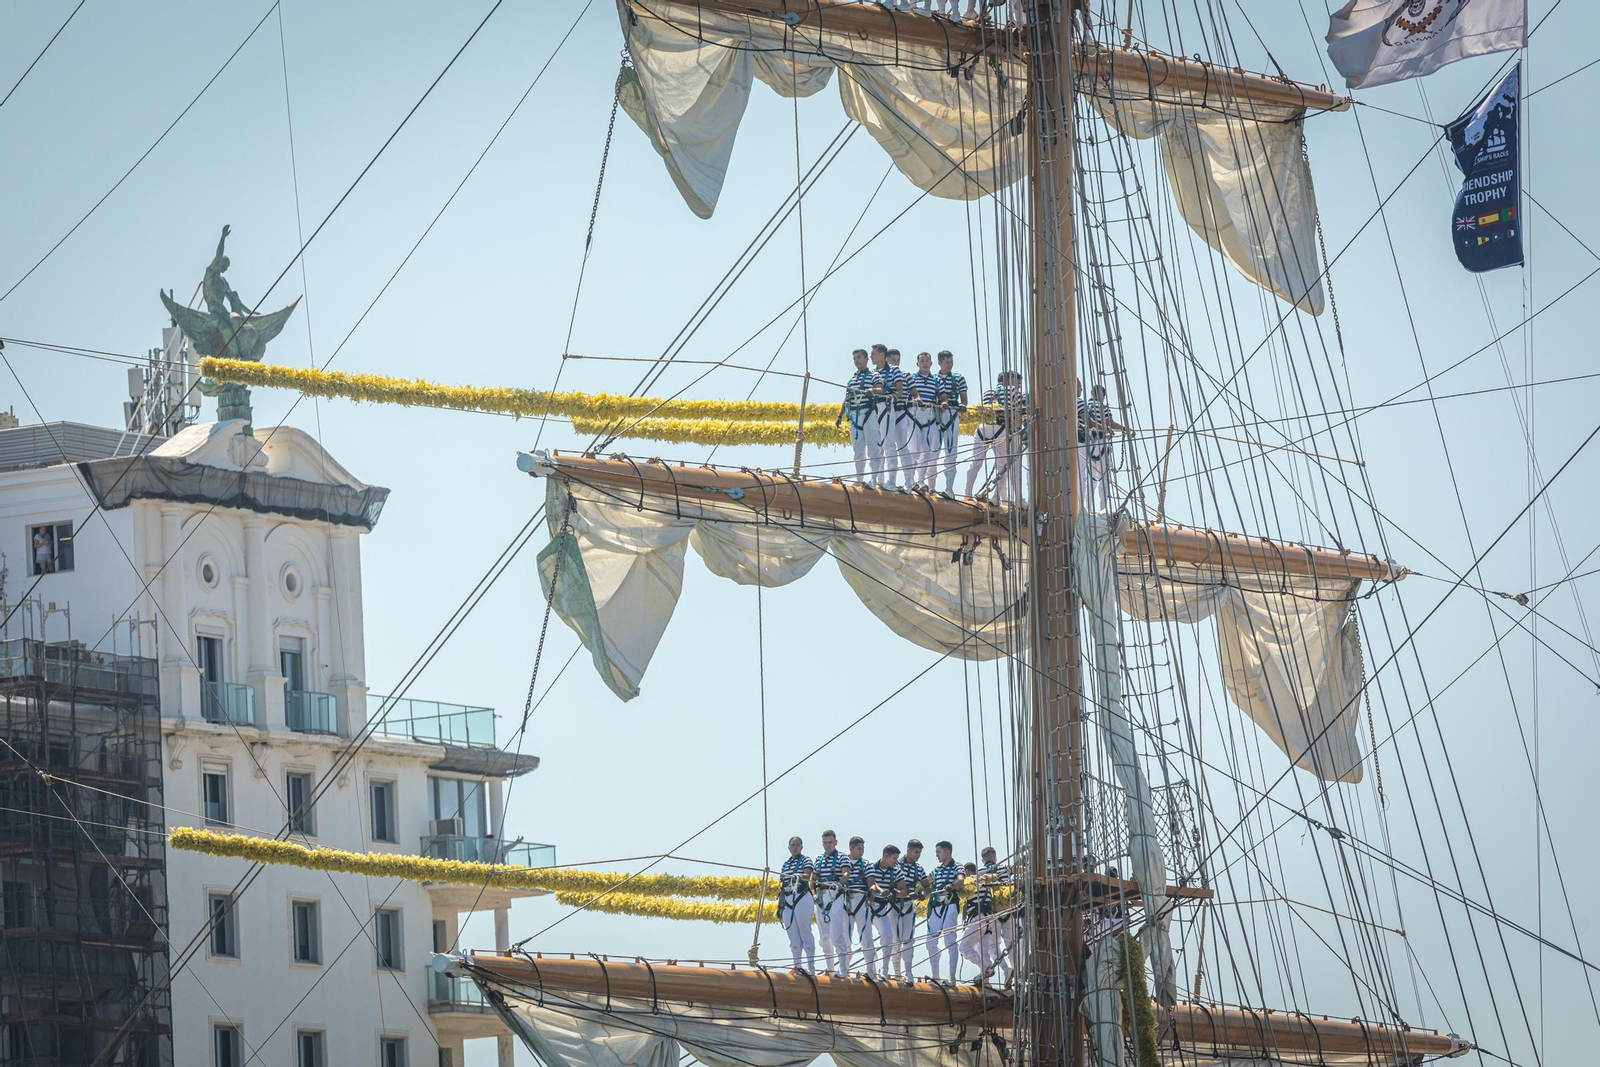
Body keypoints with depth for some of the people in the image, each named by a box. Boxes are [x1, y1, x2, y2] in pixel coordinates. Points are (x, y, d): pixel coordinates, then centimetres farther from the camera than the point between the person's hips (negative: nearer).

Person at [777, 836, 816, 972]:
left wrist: (798, 876, -36)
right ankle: (797, 966, 6)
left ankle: (811, 965, -8)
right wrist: (779, 905, 17)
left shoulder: (805, 860, 3)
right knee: (793, 935, 4)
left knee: (805, 932, -8)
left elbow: (807, 875, -15)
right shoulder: (785, 864, 20)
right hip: (787, 900, 6)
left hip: (802, 898, -6)